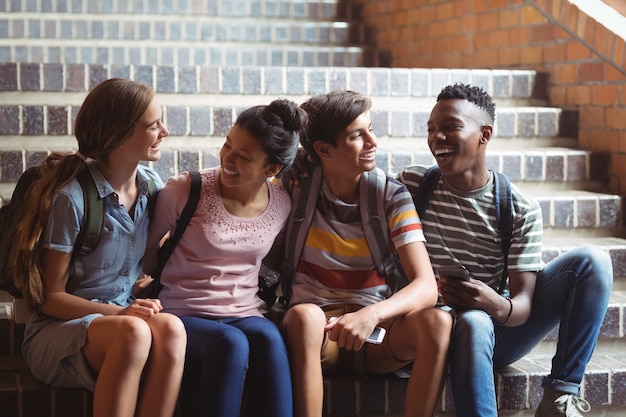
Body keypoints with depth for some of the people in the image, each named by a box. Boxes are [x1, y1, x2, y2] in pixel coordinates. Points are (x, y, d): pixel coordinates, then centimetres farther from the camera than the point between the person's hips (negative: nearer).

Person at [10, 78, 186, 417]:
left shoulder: (152, 185, 5)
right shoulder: (72, 197, -13)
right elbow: (51, 297, -9)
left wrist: (144, 303, -1)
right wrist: (119, 313, -23)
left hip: (125, 314, 5)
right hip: (60, 328, -5)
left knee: (170, 329, -31)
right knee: (132, 333, -38)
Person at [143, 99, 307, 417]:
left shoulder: (281, 205, 4)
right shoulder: (184, 190, -7)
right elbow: (147, 255, 6)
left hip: (245, 316, 3)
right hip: (184, 317, -3)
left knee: (267, 337, -34)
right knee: (231, 343, -37)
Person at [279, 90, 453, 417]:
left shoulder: (392, 197, -4)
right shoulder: (296, 190, -4)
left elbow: (426, 287, -17)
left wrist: (372, 315, -34)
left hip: (378, 331, 1)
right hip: (317, 330, -1)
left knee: (436, 322, -29)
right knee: (304, 316, -36)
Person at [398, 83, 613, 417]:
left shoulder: (520, 210, -4)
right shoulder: (411, 185, -2)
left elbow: (523, 304, -8)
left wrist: (496, 305, -33)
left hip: (498, 327, 3)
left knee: (592, 261, -14)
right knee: (473, 324, -40)